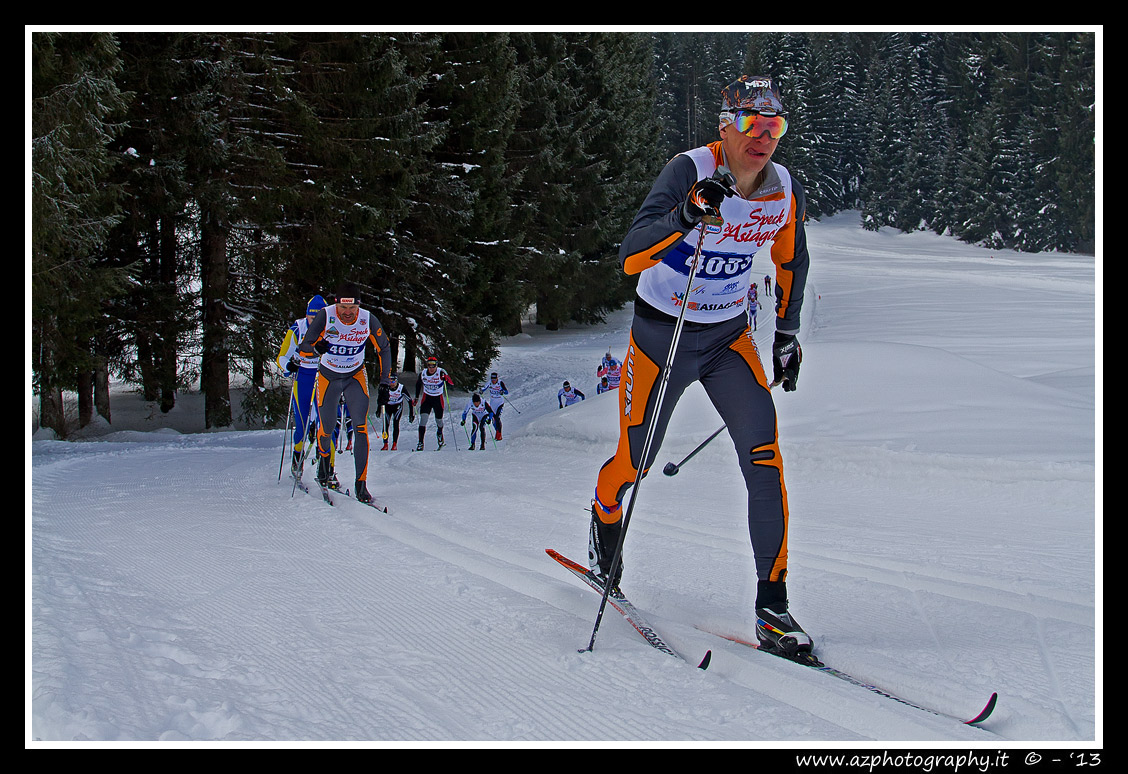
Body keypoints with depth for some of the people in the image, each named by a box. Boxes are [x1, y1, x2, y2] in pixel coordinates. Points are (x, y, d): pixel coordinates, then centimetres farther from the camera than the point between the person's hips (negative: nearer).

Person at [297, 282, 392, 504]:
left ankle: (361, 483, -13)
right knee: (327, 429, 6)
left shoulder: (368, 320, -19)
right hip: (328, 376, 0)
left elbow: (384, 348, -3)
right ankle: (324, 459, 41)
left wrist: (384, 383, -6)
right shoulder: (325, 316, -23)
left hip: (356, 376, 0)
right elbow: (303, 347, -18)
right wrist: (316, 348, -42)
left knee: (361, 427, -16)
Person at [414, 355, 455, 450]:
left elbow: (451, 384, -24)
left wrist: (446, 378, -43)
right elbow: (418, 385, 13)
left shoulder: (441, 373, -17)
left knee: (439, 420, 13)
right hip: (427, 398, 1)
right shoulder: (423, 374, -7)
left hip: (438, 399, -1)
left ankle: (439, 433, 49)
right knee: (423, 419, -15)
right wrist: (416, 397, 15)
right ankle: (420, 443, -15)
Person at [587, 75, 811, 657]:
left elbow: (791, 261, 14)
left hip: (728, 335, 3)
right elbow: (631, 256, -34)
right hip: (661, 331, -3)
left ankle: (772, 604, -12)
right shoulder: (690, 171, -23)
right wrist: (685, 216, -49)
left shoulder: (785, 190, -7)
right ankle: (604, 518, 46)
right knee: (635, 460, 8)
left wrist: (786, 334, 13)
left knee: (763, 451, -15)